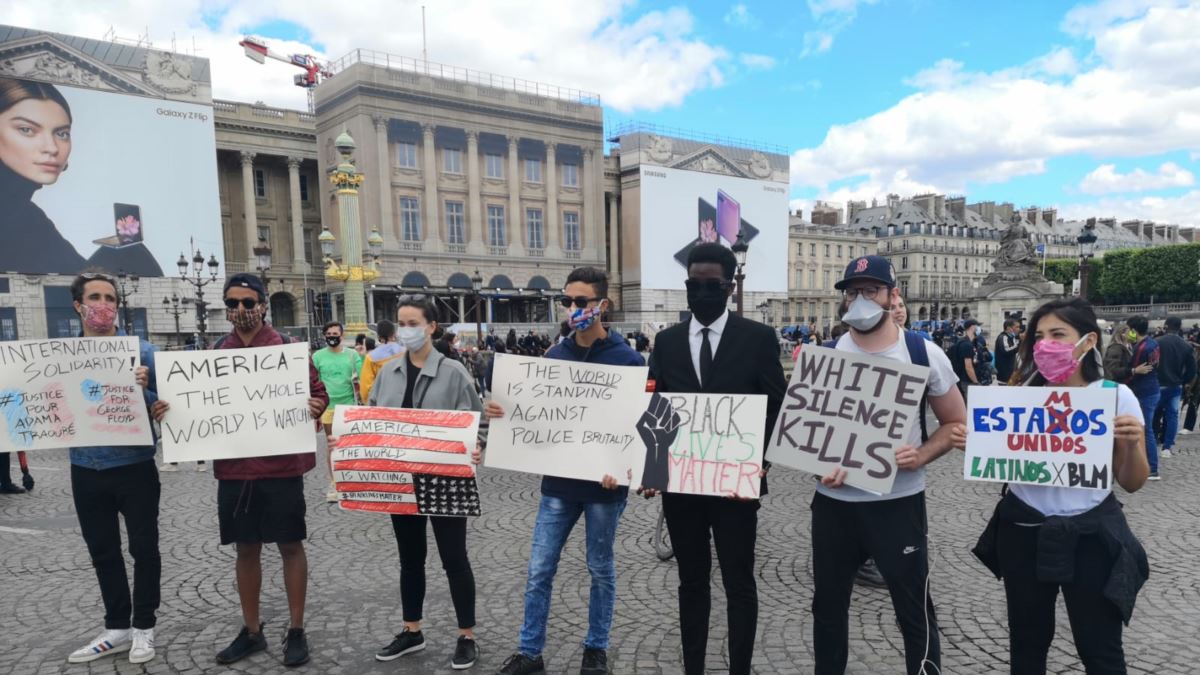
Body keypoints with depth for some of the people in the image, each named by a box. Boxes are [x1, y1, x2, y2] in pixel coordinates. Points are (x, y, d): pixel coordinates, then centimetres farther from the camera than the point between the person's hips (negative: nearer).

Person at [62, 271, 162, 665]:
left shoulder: (141, 351, -7)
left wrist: (143, 391, -26)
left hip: (134, 467, -4)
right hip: (86, 470, 4)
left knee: (143, 548, 7)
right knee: (103, 552, 15)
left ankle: (143, 626, 23)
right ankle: (118, 627, 30)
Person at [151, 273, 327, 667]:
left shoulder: (288, 349, -4)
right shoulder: (215, 354, 7)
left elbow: (319, 393, -4)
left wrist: (315, 407, -25)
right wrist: (171, 411, -8)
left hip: (281, 465, -4)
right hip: (233, 467, 4)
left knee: (290, 545, 6)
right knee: (246, 548, 14)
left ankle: (296, 631, 19)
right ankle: (251, 630, 30)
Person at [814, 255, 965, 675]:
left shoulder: (923, 354, -5)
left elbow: (956, 422, 3)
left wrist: (921, 455, -15)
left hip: (898, 502, -2)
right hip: (833, 502, 3)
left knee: (915, 609, 8)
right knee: (828, 604, 17)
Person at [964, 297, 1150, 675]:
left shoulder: (1117, 397, -7)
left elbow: (1132, 483, -1)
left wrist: (1132, 446, -20)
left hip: (1090, 535, -2)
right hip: (1023, 532, 2)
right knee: (1026, 642, 17)